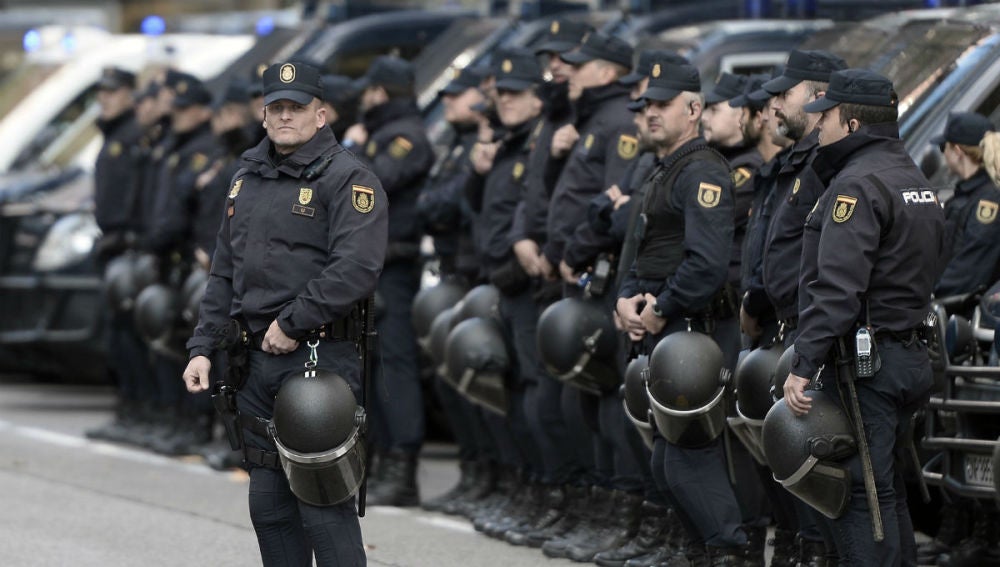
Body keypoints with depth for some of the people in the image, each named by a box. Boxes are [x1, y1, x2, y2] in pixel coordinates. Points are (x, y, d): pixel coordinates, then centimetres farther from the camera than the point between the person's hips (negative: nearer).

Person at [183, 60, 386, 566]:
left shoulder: (347, 179, -8)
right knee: (268, 502, 12)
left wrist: (292, 323, -18)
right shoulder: (247, 180, 17)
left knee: (323, 506, -9)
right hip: (257, 359, 8)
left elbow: (356, 268, -20)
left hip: (320, 358, -8)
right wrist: (203, 347, 10)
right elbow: (224, 273, 20)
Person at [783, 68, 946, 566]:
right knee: (887, 487, 17)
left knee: (859, 492, -8)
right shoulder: (914, 179, 16)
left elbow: (836, 288, -23)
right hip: (909, 354, 10)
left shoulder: (858, 184, -15)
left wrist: (804, 365, -24)